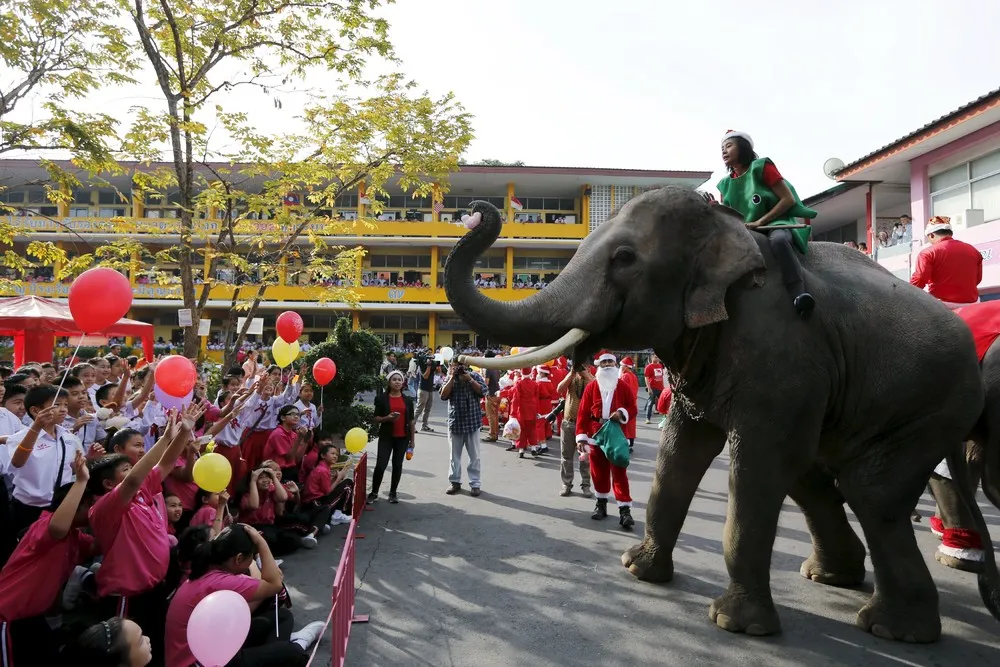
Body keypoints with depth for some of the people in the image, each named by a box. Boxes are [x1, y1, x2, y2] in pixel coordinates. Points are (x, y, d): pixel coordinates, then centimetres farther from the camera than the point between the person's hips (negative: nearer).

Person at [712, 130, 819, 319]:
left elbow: (788, 199, -8)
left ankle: (798, 293, -52)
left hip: (776, 223, -6)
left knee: (778, 239, -41)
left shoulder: (761, 167, -2)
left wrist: (760, 221, -16)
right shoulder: (726, 184, 14)